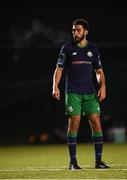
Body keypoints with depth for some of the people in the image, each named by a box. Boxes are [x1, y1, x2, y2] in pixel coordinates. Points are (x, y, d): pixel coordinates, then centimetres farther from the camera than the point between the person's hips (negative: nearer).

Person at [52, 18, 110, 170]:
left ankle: (98, 161, 3)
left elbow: (99, 71, 15)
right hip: (72, 93, -3)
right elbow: (59, 68, 2)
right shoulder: (67, 48, 2)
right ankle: (73, 162, -2)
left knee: (96, 122, -4)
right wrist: (55, 86, -11)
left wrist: (102, 86, 0)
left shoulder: (93, 48, 10)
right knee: (74, 123, -8)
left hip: (90, 93, 3)